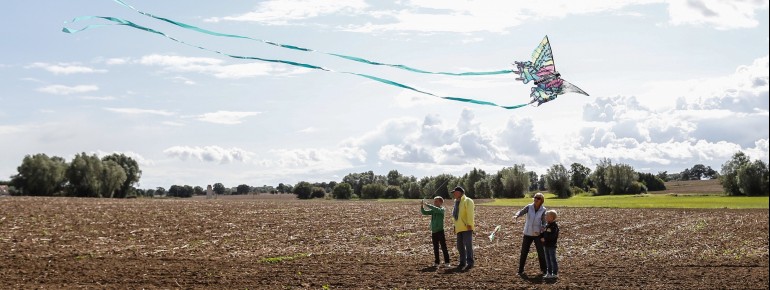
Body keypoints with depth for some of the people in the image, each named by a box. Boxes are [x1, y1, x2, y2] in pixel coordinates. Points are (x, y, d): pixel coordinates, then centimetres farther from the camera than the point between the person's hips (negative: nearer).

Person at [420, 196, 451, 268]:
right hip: (433, 232, 6)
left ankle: (447, 262, 0)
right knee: (435, 248, 11)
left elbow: (436, 209, -26)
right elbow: (424, 212, 9)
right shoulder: (433, 210, 11)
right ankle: (436, 262, 17)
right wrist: (422, 206, -9)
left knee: (443, 247, -3)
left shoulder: (441, 209, -6)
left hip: (440, 231, -6)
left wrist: (427, 205, -28)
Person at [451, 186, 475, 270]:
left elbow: (470, 213, -14)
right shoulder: (457, 202, 20)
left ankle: (470, 263, -8)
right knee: (460, 246, 9)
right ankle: (462, 262, 17)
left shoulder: (467, 201, -6)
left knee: (468, 244, -10)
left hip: (466, 228, -8)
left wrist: (469, 224, -21)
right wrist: (455, 226, 20)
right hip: (459, 228, 8)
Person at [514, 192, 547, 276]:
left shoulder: (543, 210, -7)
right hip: (527, 234, 1)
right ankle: (520, 270, 16)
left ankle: (544, 270, 14)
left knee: (541, 252, -2)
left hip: (537, 234, -1)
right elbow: (521, 212, -20)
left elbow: (544, 223, -4)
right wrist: (516, 216, -42)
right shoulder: (529, 207, -6)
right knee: (524, 252, 2)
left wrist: (541, 230, -24)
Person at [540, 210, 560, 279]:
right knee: (547, 259, 12)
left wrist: (545, 239, -20)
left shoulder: (554, 226, -15)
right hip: (546, 245, 8)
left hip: (551, 246, -8)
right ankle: (549, 273, 20)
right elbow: (544, 234, 18)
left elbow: (553, 236, -23)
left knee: (553, 259, -2)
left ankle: (555, 273, 6)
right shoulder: (547, 225, 12)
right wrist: (541, 238, -2)